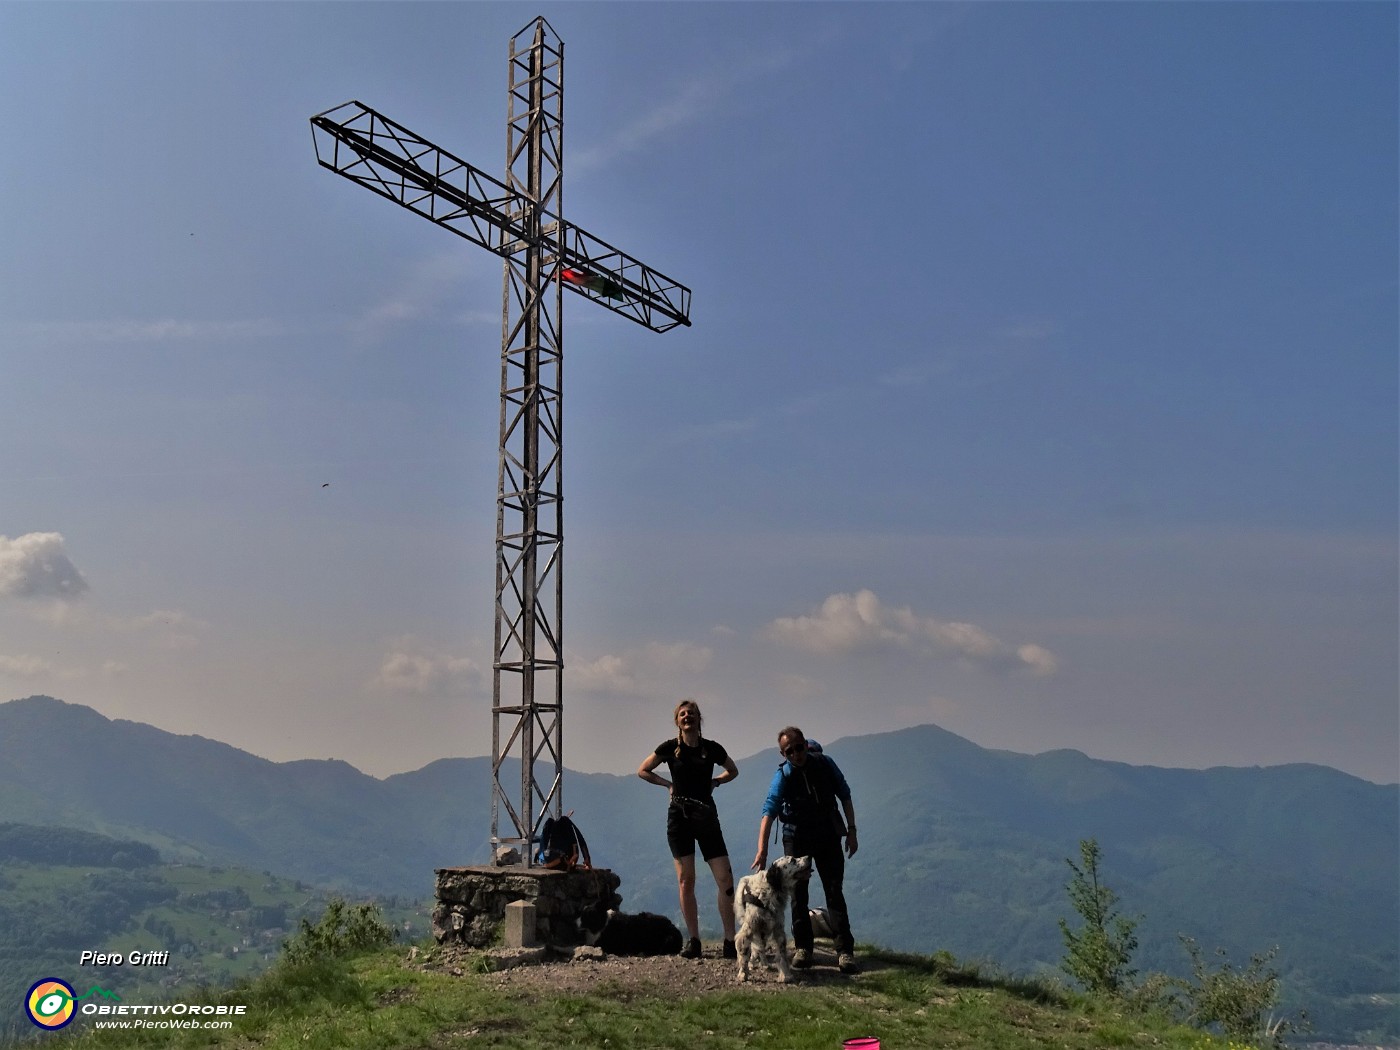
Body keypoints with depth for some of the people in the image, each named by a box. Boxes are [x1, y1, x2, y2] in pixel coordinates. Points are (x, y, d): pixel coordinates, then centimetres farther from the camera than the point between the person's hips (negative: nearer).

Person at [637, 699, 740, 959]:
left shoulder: (712, 749, 4)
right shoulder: (670, 748, 1)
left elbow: (733, 771, 22)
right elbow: (642, 771, 13)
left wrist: (715, 782, 6)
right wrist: (668, 783, 4)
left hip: (707, 816, 1)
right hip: (679, 816, -1)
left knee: (725, 878, -7)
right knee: (685, 879, -2)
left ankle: (730, 942, -1)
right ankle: (693, 941, 5)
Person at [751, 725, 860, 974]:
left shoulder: (825, 764, -10)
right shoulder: (783, 776, -17)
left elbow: (845, 795, 2)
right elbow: (769, 812, -27)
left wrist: (852, 830, -2)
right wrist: (762, 850, -38)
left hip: (828, 835, 0)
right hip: (796, 838, 0)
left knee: (835, 893, -5)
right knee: (798, 894, 2)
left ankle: (845, 951, -4)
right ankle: (802, 948, 14)